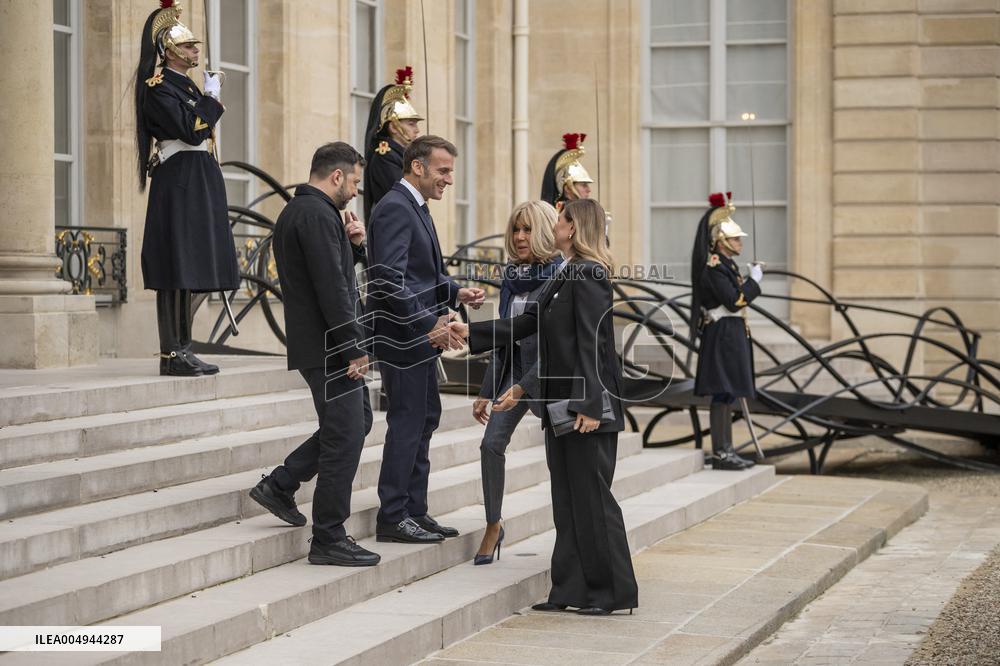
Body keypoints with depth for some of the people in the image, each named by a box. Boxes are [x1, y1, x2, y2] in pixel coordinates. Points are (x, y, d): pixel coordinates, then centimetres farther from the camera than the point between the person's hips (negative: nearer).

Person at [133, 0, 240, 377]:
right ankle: (172, 355, -9)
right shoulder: (159, 88, -9)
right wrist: (212, 97, -8)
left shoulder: (186, 86, 19)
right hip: (178, 184, -10)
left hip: (198, 183, 10)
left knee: (188, 271, 9)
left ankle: (182, 351, 11)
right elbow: (191, 131, -20)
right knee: (177, 269, -10)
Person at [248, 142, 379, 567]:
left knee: (357, 419, 20)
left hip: (315, 344, 11)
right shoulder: (318, 215, -17)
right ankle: (329, 540, 0)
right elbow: (332, 288, -22)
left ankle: (280, 485, 20)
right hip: (329, 346, -11)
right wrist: (354, 348, -19)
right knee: (345, 437, -5)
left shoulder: (294, 211, 17)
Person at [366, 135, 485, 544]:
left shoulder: (415, 207, 16)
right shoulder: (395, 209, -16)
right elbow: (389, 279, -25)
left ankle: (415, 511, 21)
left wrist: (456, 292, 7)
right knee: (407, 422, -6)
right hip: (402, 337, -11)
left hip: (422, 337, 11)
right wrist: (429, 323, -24)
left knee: (425, 419, 14)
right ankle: (393, 518, 1)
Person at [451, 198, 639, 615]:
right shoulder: (566, 276, 15)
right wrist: (471, 332, 14)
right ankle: (571, 589, 15)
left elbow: (591, 343, -20)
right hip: (562, 404, 10)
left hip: (588, 406, -10)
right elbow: (526, 324, 18)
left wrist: (589, 404, -24)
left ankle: (613, 592, 3)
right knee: (567, 500, 10)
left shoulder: (588, 275, -14)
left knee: (592, 496, -4)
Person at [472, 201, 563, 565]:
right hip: (513, 368, 6)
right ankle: (493, 526, 7)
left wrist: (522, 387, -24)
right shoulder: (512, 276, 6)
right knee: (491, 443, -8)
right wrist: (485, 392, 14)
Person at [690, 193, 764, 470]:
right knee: (722, 395, -9)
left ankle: (726, 450, 15)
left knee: (728, 395, 11)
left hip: (731, 337, 11)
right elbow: (734, 301, -21)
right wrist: (754, 280, -13)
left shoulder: (725, 265, 17)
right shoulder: (713, 267, -15)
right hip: (722, 337, -11)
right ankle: (720, 453, -8)